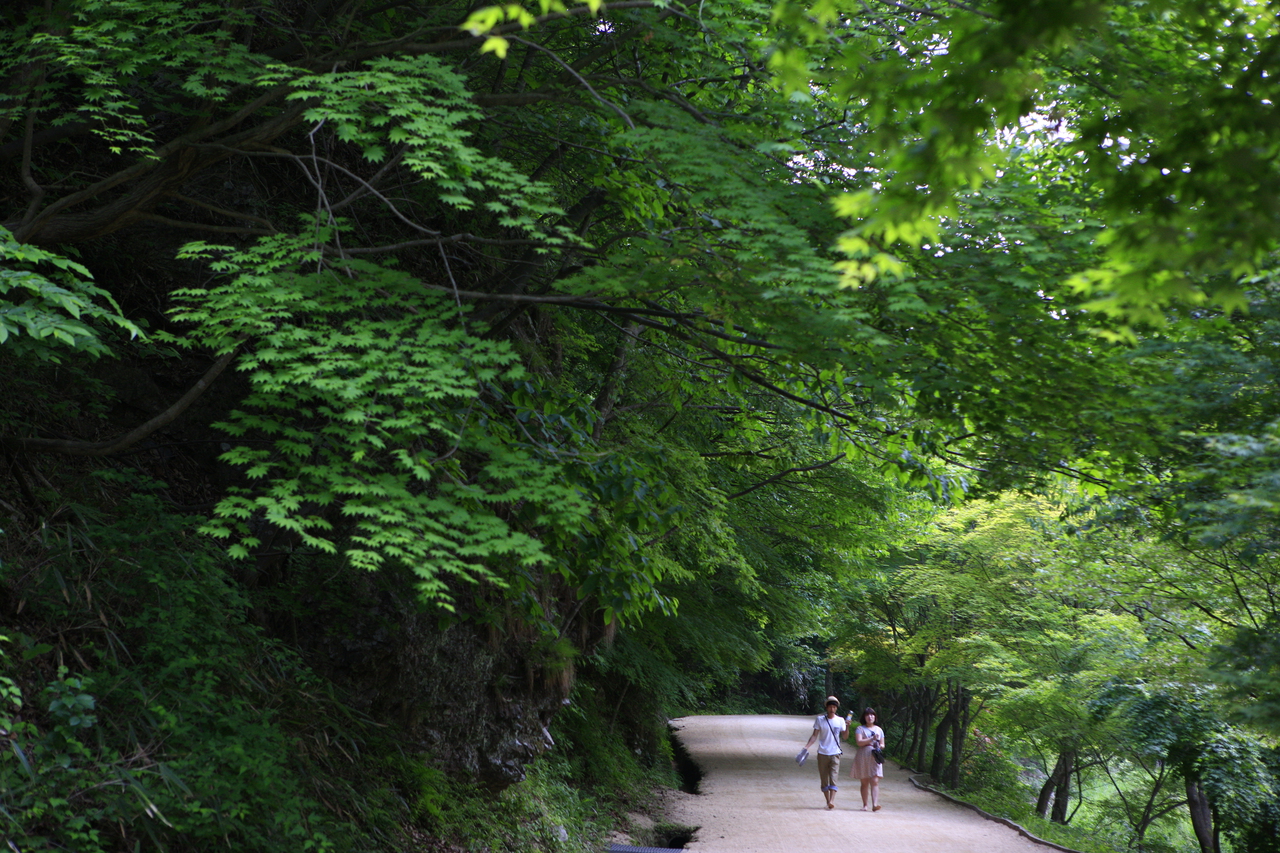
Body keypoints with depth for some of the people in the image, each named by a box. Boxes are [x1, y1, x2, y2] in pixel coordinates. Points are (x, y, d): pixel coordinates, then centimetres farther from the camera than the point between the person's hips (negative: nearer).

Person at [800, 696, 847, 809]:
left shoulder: (840, 720, 6)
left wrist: (847, 726, -10)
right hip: (822, 753, 1)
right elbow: (815, 735, 3)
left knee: (833, 778, -13)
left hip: (835, 754, -1)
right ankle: (828, 801, 12)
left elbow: (845, 737, 6)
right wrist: (806, 746, -9)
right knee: (824, 780, 3)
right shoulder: (819, 719, 3)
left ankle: (832, 801, -22)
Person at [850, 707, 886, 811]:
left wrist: (879, 746, -5)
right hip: (863, 758, -2)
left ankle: (875, 804, -21)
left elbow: (882, 745, 19)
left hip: (875, 758, 2)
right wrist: (872, 739, -17)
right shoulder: (860, 729, 5)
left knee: (875, 781, -12)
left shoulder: (879, 729, 17)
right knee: (864, 782, 3)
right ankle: (864, 805, 11)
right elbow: (859, 742, -10)